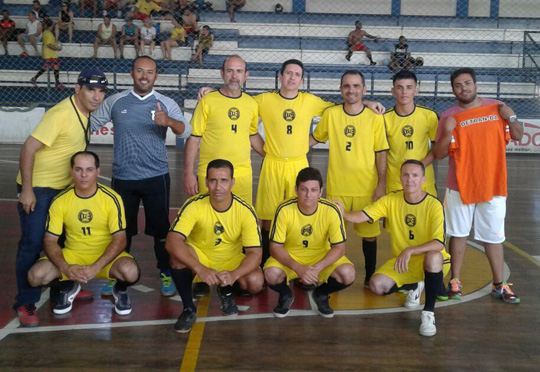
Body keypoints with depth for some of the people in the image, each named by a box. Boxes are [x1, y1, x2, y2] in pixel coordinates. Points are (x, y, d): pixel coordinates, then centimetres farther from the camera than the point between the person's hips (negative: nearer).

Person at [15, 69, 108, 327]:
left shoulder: (85, 112, 2)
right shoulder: (60, 114, -24)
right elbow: (28, 148, -26)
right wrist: (26, 190, -26)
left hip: (62, 187, 9)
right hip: (37, 189, -9)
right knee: (33, 244, -7)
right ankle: (25, 304, 4)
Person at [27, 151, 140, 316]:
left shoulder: (111, 198, -14)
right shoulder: (60, 201, -8)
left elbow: (120, 240, -15)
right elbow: (50, 240, -6)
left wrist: (95, 268, -28)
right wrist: (65, 268, -25)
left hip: (106, 256, -2)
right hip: (72, 255, 2)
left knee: (131, 272, -33)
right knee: (35, 276, -22)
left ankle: (120, 289, 6)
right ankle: (69, 286, 12)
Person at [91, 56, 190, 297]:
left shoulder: (166, 104, -1)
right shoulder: (115, 101, 4)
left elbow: (186, 131, -15)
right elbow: (91, 123, 13)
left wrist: (169, 121, -35)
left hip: (156, 177, -1)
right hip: (122, 177, 2)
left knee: (160, 227, 4)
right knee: (121, 228, 11)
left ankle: (166, 273, 20)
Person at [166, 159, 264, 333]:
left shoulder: (245, 210, -20)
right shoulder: (194, 205, -23)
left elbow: (255, 253, -22)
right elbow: (172, 242, -34)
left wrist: (234, 274, -42)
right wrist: (200, 269, -48)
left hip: (232, 260, 1)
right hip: (199, 257, -1)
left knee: (256, 282, -27)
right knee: (177, 253, -34)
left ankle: (226, 292, 10)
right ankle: (188, 309, -12)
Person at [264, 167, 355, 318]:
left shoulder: (331, 211, -20)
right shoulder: (284, 210, -21)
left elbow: (339, 248, -15)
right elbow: (275, 247, -17)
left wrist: (316, 268, -30)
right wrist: (298, 268, -32)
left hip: (322, 256, 1)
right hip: (289, 256, -1)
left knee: (348, 274, -26)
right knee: (271, 274, -32)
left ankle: (321, 295, 8)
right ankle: (286, 296, 6)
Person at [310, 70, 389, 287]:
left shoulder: (375, 118, -2)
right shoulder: (330, 114, 1)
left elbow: (381, 153, 0)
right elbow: (315, 138, 14)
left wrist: (381, 185, -4)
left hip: (367, 187, -1)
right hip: (336, 186, 1)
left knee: (369, 232, 8)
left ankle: (370, 276, 23)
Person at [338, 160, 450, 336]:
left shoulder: (434, 205, -16)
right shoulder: (391, 200, -5)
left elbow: (439, 243, -26)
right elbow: (363, 216, -12)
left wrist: (410, 251, -39)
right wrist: (342, 213, -32)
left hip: (431, 262, -4)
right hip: (400, 261, 4)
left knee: (433, 257, -39)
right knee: (377, 285, -20)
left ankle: (428, 313, -20)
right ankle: (414, 287, 15)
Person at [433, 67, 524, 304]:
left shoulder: (497, 108, 3)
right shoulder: (449, 116, -3)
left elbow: (518, 136, 9)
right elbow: (439, 154, -4)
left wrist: (511, 118, -9)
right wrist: (448, 132, -21)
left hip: (493, 185, 1)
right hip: (460, 186, -1)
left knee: (494, 236, 7)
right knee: (458, 234, 8)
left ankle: (499, 285, 17)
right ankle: (455, 281, 19)